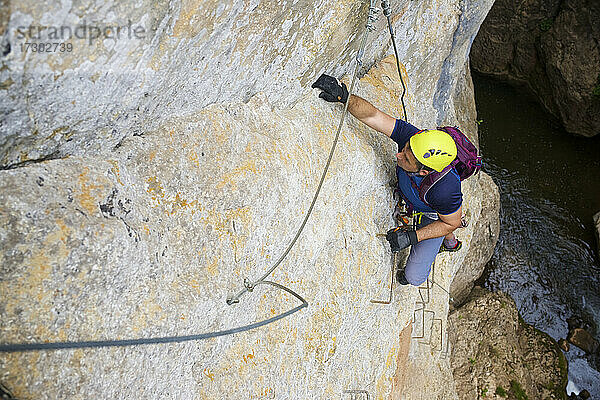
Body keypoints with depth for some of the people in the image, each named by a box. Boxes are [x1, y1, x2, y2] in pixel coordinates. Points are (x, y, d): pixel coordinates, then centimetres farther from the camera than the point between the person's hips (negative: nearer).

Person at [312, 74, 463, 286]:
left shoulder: (445, 190, -46)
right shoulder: (410, 135, -37)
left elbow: (451, 223, -26)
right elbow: (372, 115, -38)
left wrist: (412, 237, -32)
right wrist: (344, 97, -56)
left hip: (433, 217, -5)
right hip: (406, 199, 5)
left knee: (414, 277, 1)